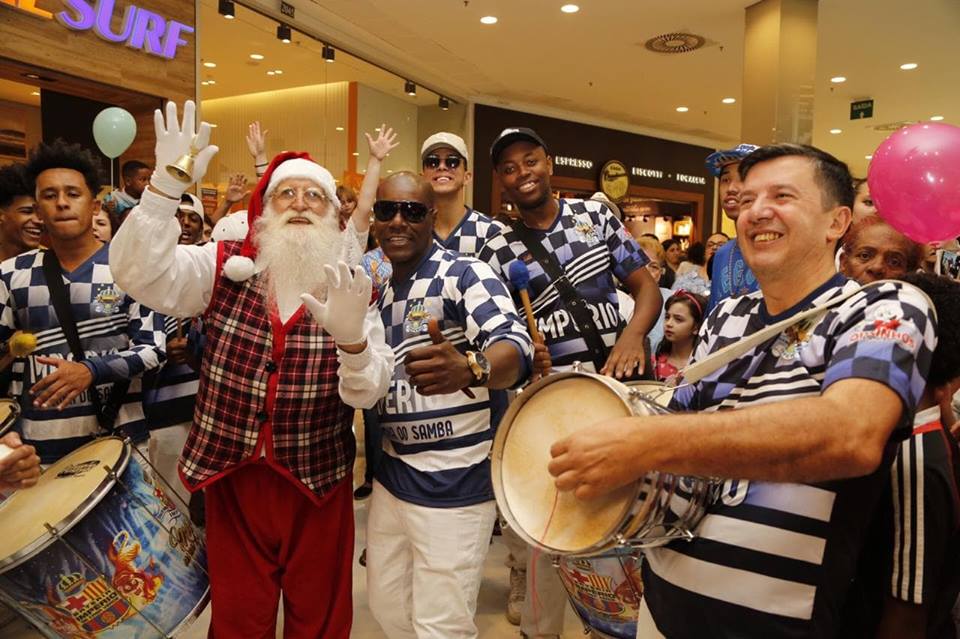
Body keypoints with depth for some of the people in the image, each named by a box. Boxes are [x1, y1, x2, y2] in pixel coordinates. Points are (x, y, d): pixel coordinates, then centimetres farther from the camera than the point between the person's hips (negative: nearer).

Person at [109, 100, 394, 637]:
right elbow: (140, 273, -19)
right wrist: (168, 184, -30)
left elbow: (367, 394, -13)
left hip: (319, 482, 0)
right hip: (232, 473, 1)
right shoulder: (223, 266, -3)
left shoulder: (351, 289, -5)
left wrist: (351, 337, -34)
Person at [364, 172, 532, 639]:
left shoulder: (464, 274, -13)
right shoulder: (382, 293, 11)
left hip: (453, 483, -7)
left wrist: (468, 369, -49)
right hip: (392, 475, 8)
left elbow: (516, 347, -30)